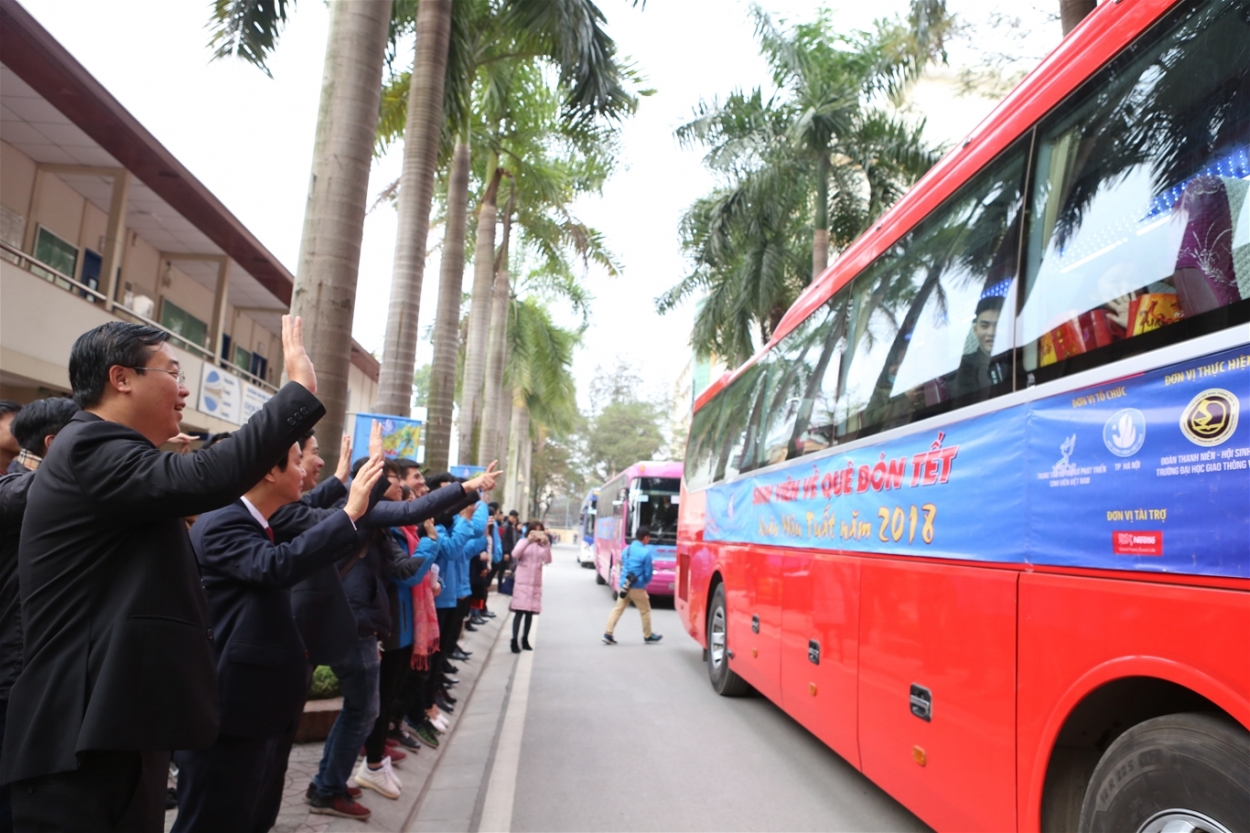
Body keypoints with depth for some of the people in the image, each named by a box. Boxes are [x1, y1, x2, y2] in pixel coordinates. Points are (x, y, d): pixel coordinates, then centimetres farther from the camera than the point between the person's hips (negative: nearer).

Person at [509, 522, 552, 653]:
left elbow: (547, 561, -6)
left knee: (530, 612, 7)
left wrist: (547, 544, -18)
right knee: (520, 611, -9)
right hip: (522, 581, -3)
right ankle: (514, 641, -8)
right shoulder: (523, 541, 2)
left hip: (536, 582, 3)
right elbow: (515, 555, -16)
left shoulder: (542, 545, 8)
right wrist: (528, 540, -22)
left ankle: (525, 639, 18)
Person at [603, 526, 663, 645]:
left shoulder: (626, 549, 9)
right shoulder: (646, 552, -12)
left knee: (618, 609, 7)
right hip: (637, 587, -6)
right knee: (645, 611, 11)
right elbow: (648, 572, -7)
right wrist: (645, 581, 12)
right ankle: (648, 636, 22)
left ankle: (608, 634, 0)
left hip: (624, 585, 6)